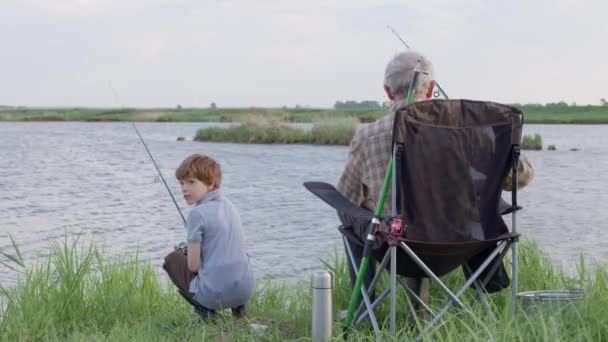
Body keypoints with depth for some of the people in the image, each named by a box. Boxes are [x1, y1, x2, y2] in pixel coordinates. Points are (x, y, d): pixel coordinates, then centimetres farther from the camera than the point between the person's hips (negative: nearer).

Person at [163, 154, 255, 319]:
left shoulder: (198, 213, -13)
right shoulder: (229, 206, 10)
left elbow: (193, 265, -9)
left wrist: (187, 252, 14)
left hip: (215, 293, -7)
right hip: (246, 290, 7)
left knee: (172, 259, 16)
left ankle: (205, 308, 2)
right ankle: (237, 306, 18)